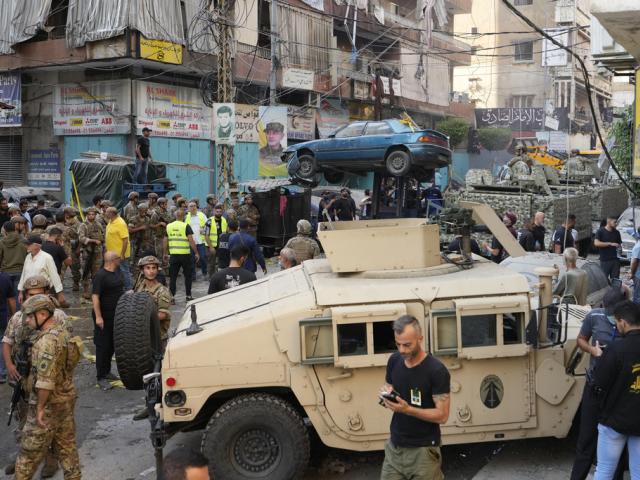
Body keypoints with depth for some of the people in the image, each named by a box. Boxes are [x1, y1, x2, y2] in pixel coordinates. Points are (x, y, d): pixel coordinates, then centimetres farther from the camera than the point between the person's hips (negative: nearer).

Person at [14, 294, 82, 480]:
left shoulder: (47, 340, -22)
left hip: (49, 404, -9)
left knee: (30, 450, 5)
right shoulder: (63, 331, 7)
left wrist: (40, 407, -19)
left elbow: (45, 380, -26)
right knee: (66, 445, 15)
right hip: (66, 398, 9)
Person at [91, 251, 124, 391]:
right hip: (104, 316, -8)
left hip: (117, 315, 8)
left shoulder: (117, 271, 7)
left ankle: (106, 371, 29)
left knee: (113, 344, 15)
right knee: (103, 346, -2)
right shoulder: (100, 275, -18)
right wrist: (98, 317, -25)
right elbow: (95, 296, -22)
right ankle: (101, 377, 6)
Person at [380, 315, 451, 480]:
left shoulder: (437, 370, -16)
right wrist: (386, 395, -8)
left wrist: (408, 409, -26)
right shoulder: (394, 361, 1)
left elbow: (442, 415, -15)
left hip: (423, 449, -5)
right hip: (395, 445, 5)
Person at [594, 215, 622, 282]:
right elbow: (596, 243, -17)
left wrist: (619, 248, -2)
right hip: (605, 261, -4)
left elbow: (619, 244, 21)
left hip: (615, 259, 4)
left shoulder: (616, 232, 10)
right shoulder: (600, 231, -4)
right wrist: (610, 244, -21)